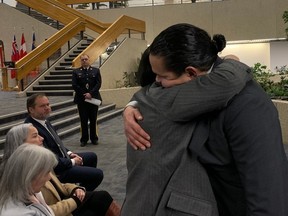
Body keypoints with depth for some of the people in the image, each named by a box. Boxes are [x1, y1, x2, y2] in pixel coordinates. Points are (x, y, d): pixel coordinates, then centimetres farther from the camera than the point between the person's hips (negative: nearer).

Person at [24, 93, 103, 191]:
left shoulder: (44, 120, 1)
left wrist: (69, 153, 3)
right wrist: (72, 162, -14)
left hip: (62, 157, 10)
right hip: (55, 169, -10)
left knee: (92, 156, 24)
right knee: (97, 174, -11)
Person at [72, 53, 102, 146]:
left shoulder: (96, 70, 8)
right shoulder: (76, 72, 7)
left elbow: (98, 84, -2)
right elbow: (74, 85, -2)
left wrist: (91, 93, -14)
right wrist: (84, 94, -10)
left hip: (93, 98, 1)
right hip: (81, 99, 0)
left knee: (93, 120, 6)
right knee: (83, 120, 3)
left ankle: (94, 138, 15)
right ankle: (84, 139, 10)